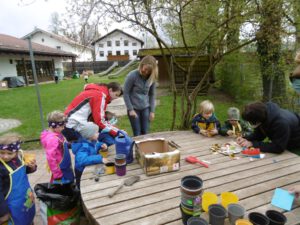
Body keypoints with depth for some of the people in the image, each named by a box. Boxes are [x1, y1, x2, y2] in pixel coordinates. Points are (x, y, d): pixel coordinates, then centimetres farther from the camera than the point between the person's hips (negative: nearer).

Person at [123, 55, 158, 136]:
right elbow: (126, 93, -11)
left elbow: (152, 95, 5)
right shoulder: (132, 76, -16)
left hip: (145, 108, 4)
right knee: (137, 134, 0)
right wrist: (130, 109, -12)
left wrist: (152, 111, 3)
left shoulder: (152, 78, -3)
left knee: (145, 132, 7)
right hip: (134, 108, -3)